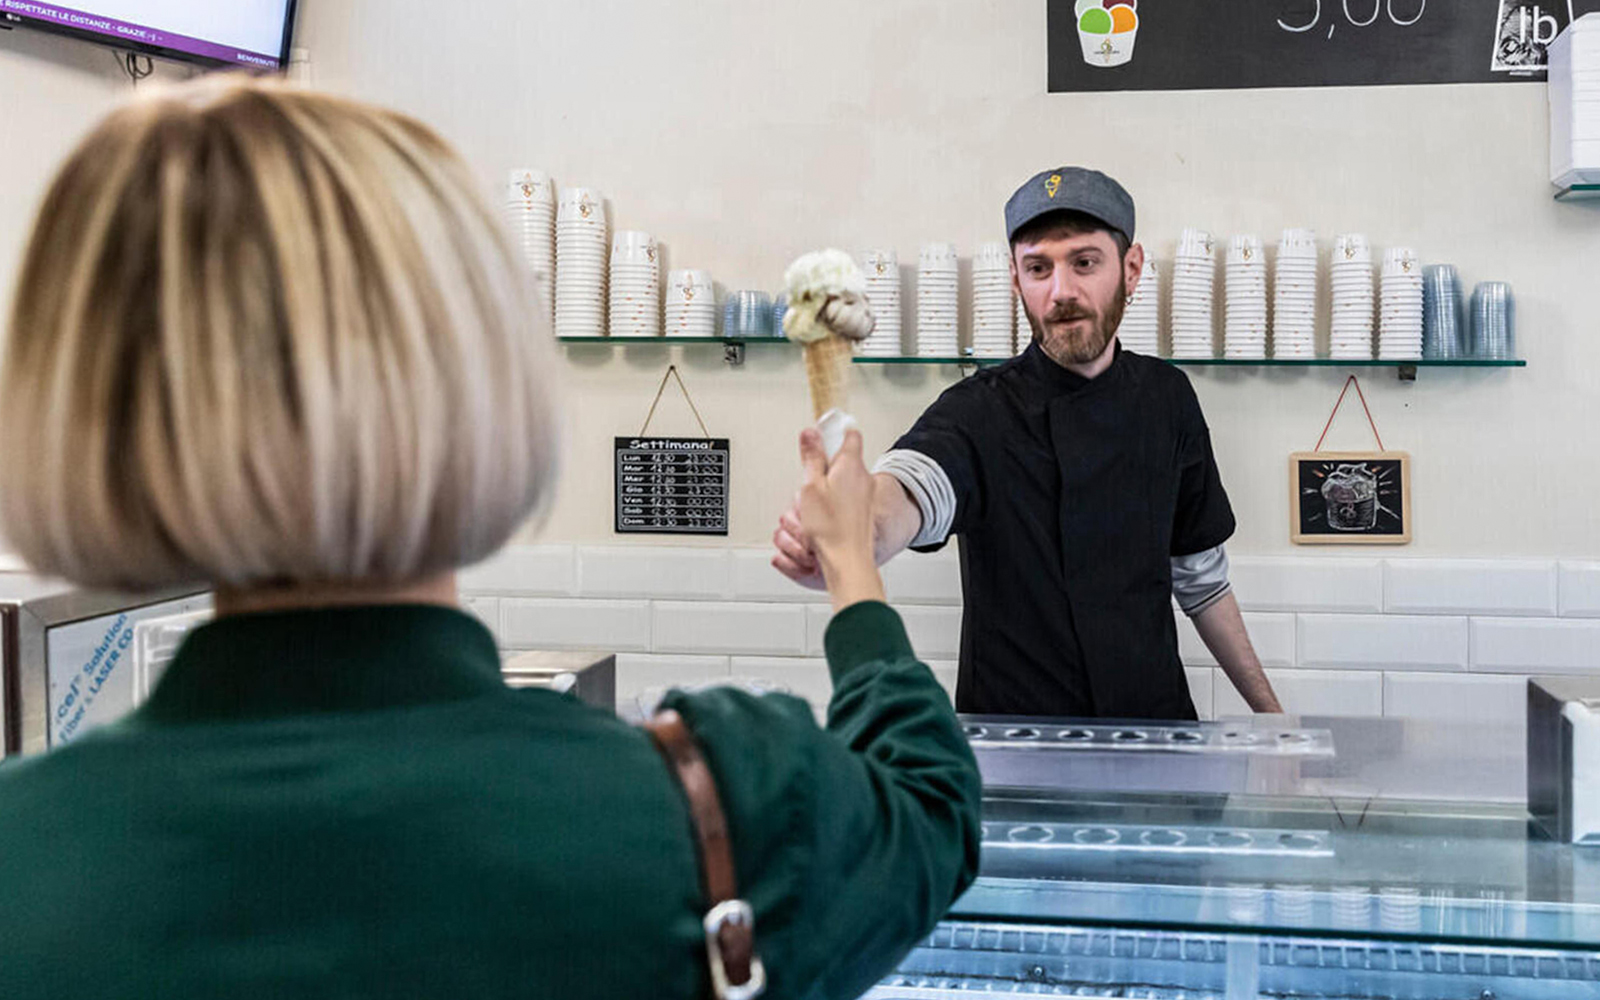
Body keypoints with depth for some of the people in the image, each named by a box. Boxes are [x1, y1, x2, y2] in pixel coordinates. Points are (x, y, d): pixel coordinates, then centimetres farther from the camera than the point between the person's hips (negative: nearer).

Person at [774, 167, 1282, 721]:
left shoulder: (1167, 397, 4)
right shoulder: (980, 413, -12)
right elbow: (912, 481, -36)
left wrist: (1269, 710, 16)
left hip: (1156, 723, 3)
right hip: (1017, 738, -3)